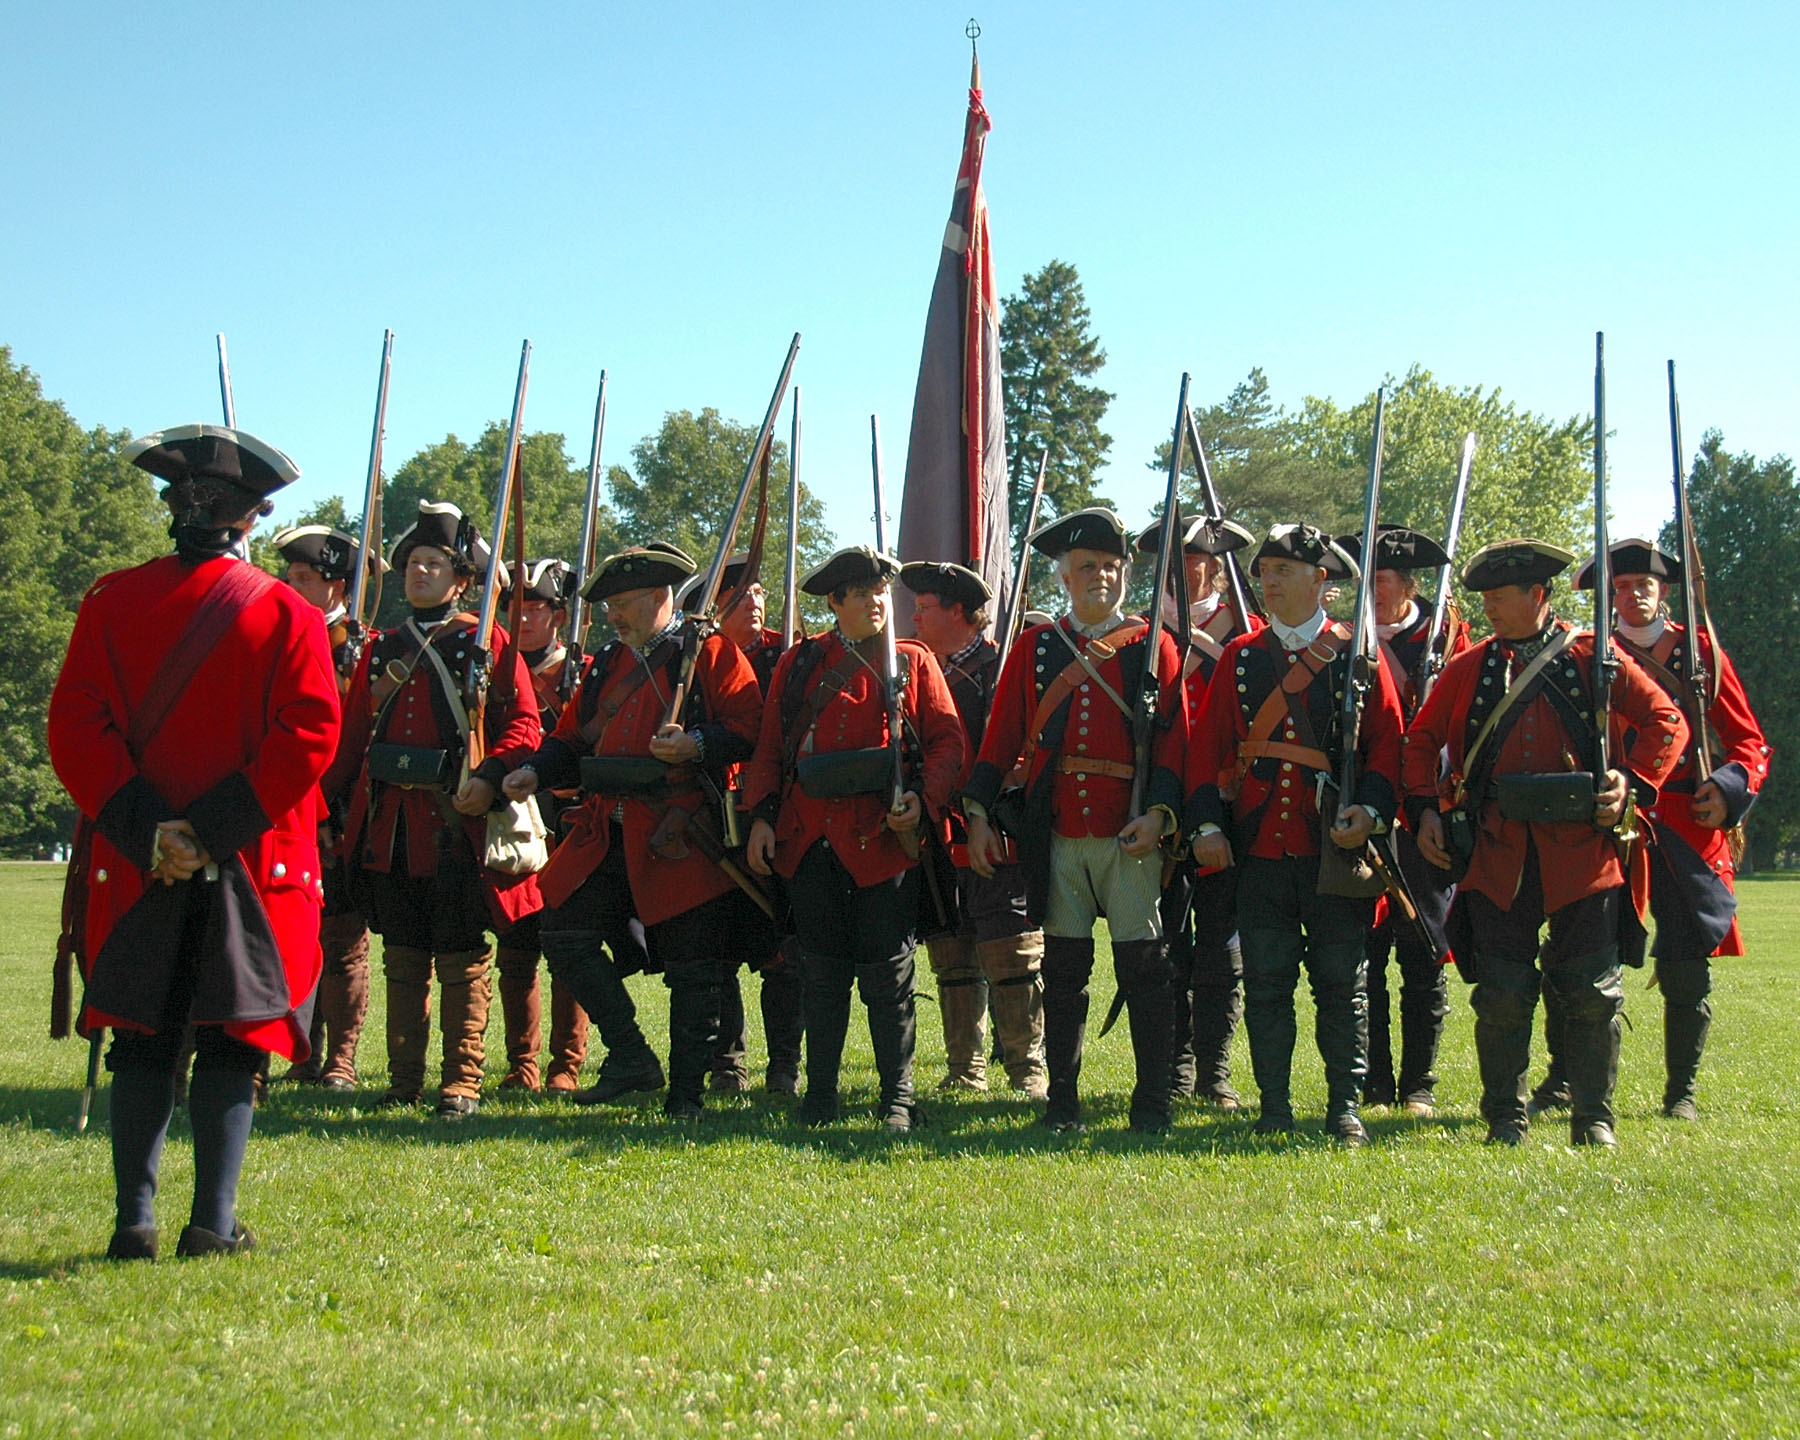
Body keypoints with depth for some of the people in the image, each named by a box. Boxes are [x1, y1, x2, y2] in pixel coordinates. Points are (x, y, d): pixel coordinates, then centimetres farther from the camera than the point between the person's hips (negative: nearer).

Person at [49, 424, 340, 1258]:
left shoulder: (110, 602, 4)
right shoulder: (287, 614, -1)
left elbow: (75, 729, -5)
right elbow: (309, 734, -12)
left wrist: (145, 832, -9)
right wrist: (216, 830, -13)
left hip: (135, 868, 2)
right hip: (254, 870, -2)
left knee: (141, 1041, 10)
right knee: (230, 1043, 4)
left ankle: (134, 1219, 8)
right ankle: (213, 1223, 0)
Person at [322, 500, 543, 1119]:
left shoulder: (487, 642, 2)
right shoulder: (383, 649, 17)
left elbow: (522, 724, -5)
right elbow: (352, 732, 19)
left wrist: (488, 778, -20)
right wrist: (332, 798, 10)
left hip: (456, 823, -5)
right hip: (389, 825, 5)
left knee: (461, 961, -2)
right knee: (402, 958, 9)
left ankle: (462, 1083, 3)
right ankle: (403, 1080, 15)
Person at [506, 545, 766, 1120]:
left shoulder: (712, 654, 0)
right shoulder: (608, 663, 20)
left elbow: (749, 729, -9)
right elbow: (571, 739, 22)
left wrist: (696, 745, -25)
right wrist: (535, 772, 3)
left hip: (681, 839, -6)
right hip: (606, 838, 6)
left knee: (691, 969, 0)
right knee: (564, 935, -4)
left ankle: (686, 1091, 10)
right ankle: (629, 1056, 6)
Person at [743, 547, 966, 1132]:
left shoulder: (914, 662, 8)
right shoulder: (799, 664, 12)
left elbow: (948, 741, 4)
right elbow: (769, 748, 13)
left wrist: (922, 800, -12)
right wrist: (760, 816, 1)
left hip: (883, 840, -2)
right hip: (810, 840, 2)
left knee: (888, 975, 0)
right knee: (822, 973, 7)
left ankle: (897, 1100, 10)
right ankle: (819, 1099, 16)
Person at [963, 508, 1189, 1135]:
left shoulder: (1153, 646, 7)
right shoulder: (1033, 648, 11)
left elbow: (1174, 737, 1)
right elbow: (1001, 736, 10)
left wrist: (1159, 813, -12)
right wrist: (979, 813, 0)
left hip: (1131, 835, -1)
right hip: (1056, 836, 2)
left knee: (1144, 965, -2)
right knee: (1063, 970, 7)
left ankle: (1152, 1101, 6)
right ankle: (1062, 1099, 15)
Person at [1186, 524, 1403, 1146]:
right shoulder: (1239, 657, 10)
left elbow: (1388, 740, 3)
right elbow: (1207, 745, 9)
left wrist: (1370, 808, -13)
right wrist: (1207, 823, -3)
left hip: (1333, 848, -2)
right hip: (1259, 849, 2)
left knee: (1341, 982, 3)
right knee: (1265, 984, 4)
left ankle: (1345, 1109, 11)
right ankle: (1275, 1109, 13)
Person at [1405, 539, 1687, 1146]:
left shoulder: (1594, 658, 5)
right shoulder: (1469, 668, 11)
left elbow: (1667, 720, 6)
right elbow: (1422, 739, 18)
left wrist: (1633, 783, -7)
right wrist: (1426, 809, 5)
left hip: (1582, 851, -1)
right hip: (1496, 856, 1)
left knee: (1593, 993, 2)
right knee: (1502, 994, 1)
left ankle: (1594, 1119, 15)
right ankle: (1505, 1119, 14)